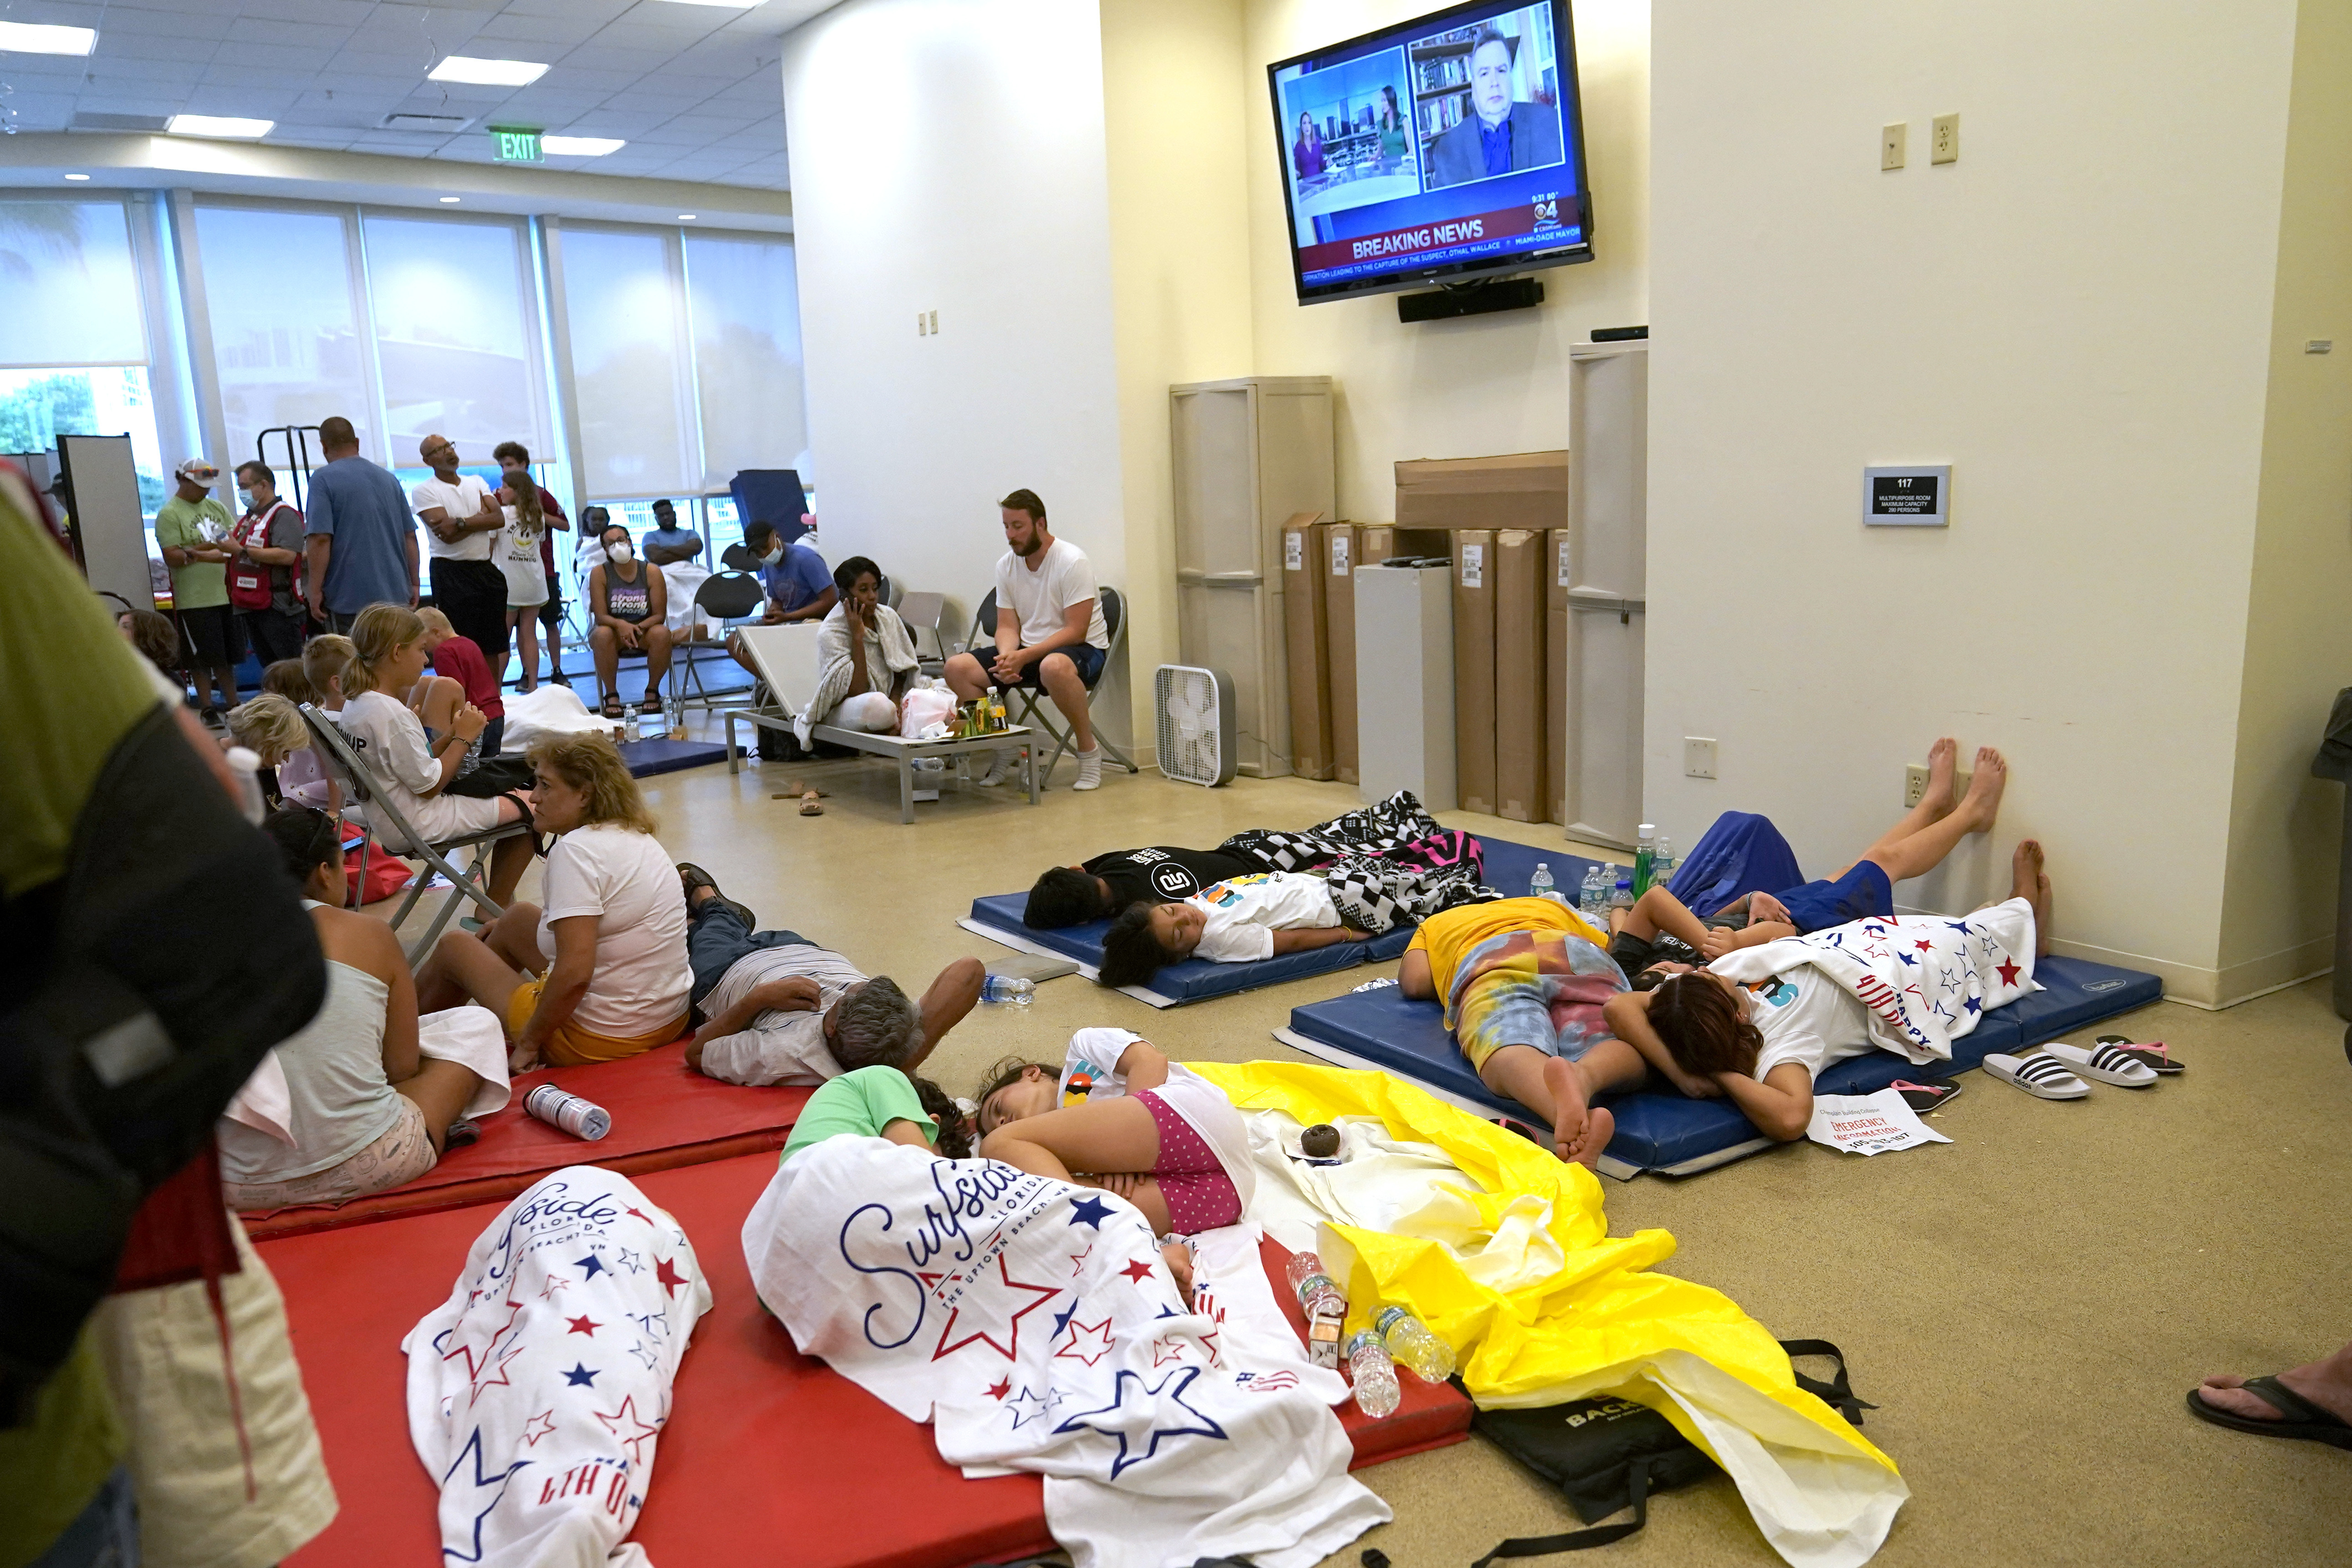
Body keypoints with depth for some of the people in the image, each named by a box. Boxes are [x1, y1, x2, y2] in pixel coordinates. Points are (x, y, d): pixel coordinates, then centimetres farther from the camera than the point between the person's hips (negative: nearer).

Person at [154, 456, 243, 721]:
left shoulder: (216, 508, 14)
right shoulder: (169, 514, -5)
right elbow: (172, 558, -12)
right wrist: (206, 548, -21)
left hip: (225, 594, 6)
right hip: (195, 599, -6)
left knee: (228, 657, 13)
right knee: (202, 659, 0)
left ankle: (233, 705, 21)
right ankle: (208, 709, 7)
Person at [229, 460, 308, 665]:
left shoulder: (284, 514, -9)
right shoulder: (247, 519, 20)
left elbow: (287, 556, -24)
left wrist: (242, 551, -20)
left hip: (277, 607, -9)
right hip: (250, 608, 9)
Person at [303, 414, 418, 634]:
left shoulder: (323, 479, -5)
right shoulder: (389, 478, 12)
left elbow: (320, 539, -14)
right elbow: (410, 536, 12)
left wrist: (316, 591, -9)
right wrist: (413, 584, 17)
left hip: (348, 600, -5)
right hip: (396, 594, 5)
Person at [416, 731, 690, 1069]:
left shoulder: (575, 849, -22)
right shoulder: (640, 837, 5)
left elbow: (574, 974, -29)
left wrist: (528, 1043, -15)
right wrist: (509, 924, 29)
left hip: (601, 1038, -8)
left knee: (454, 946, 15)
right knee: (519, 917, 28)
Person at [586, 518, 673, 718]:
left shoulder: (651, 572, -5)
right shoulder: (599, 573, -5)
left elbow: (660, 615, -8)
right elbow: (601, 616, -11)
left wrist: (639, 627, -27)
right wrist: (620, 624, -33)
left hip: (645, 632, 0)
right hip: (614, 633, 0)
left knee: (662, 633, -33)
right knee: (602, 634, -35)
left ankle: (653, 690, -12)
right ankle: (611, 695, -20)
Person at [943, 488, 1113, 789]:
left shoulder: (1072, 561, -16)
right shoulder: (1006, 565, 4)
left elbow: (1075, 631, -19)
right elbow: (1007, 626, 5)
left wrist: (1023, 657, -28)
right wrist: (1007, 657, -19)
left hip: (1083, 649, -6)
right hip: (1028, 649, 7)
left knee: (1053, 666, -43)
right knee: (957, 667, -12)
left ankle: (1089, 750, -23)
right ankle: (998, 746, 2)